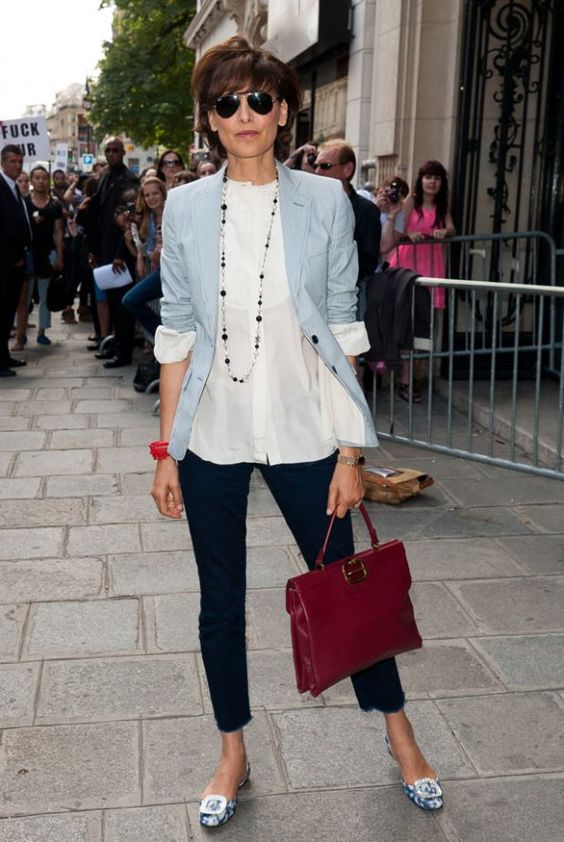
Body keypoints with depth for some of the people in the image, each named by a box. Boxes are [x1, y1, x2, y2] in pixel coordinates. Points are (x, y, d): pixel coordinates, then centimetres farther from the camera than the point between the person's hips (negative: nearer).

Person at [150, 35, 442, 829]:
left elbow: (341, 331, -2)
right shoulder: (185, 207, 1)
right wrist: (166, 449, 1)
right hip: (212, 437, 2)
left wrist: (350, 452, -5)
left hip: (301, 434, -1)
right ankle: (233, 756, 34)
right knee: (221, 603, 13)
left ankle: (401, 735, 34)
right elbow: (177, 333, 3)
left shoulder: (325, 201, -3)